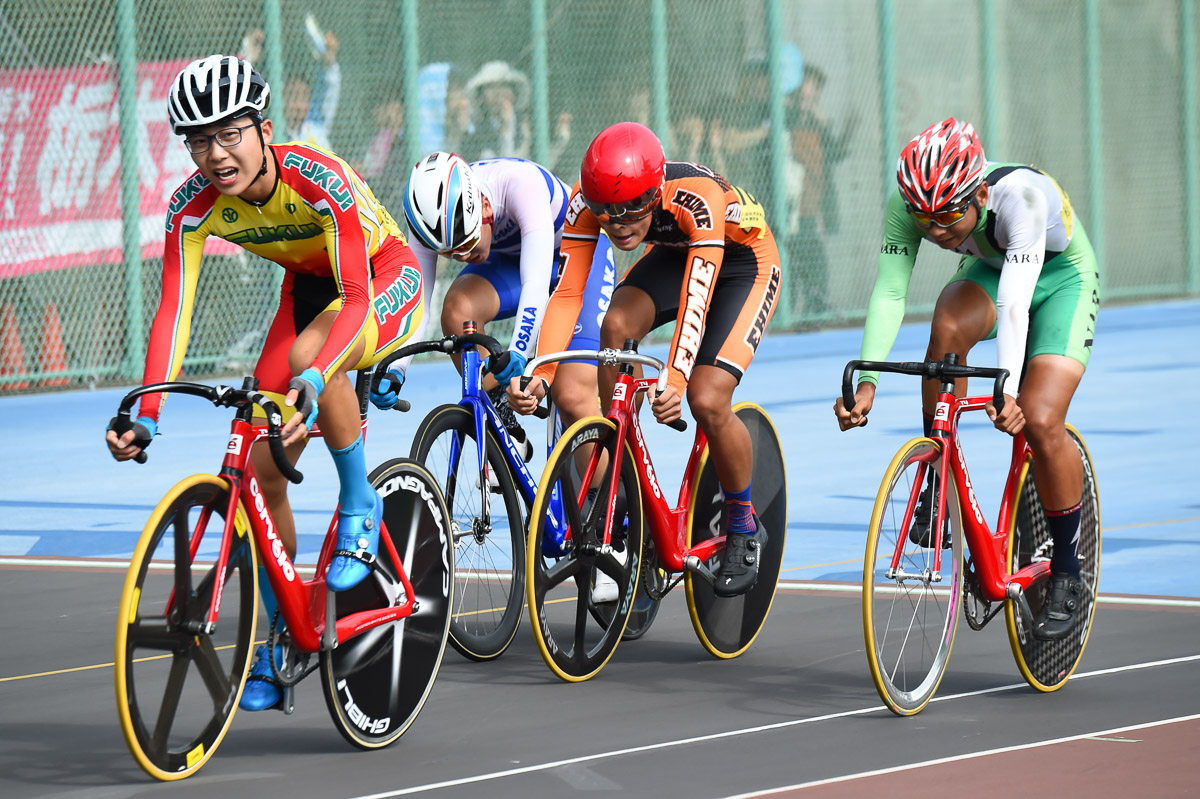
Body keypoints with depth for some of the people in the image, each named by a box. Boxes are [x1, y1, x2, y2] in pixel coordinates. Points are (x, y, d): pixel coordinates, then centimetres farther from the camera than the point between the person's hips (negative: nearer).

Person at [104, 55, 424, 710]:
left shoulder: (320, 181, -36)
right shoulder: (195, 205, -21)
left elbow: (357, 297, -41)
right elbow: (173, 310, -24)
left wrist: (313, 379, -57)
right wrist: (146, 417, -36)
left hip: (387, 279, -5)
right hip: (308, 285, 5)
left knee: (309, 355, -39)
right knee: (262, 469, -5)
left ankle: (359, 505, -14)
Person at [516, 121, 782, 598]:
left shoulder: (697, 199, -41)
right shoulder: (587, 202, -27)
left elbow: (695, 300, -47)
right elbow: (567, 293, -29)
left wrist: (675, 380, -60)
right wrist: (541, 374, -43)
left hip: (744, 261, -5)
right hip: (673, 254, 5)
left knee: (707, 401, -21)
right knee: (616, 327, -26)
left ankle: (744, 527, 3)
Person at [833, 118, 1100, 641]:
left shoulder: (1021, 196, -40)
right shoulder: (908, 202, -27)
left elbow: (1015, 302, -49)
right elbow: (889, 291, -30)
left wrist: (1007, 391, -61)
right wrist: (866, 383, -42)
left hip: (1062, 279, -4)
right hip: (986, 271, 4)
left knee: (1039, 422, -20)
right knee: (947, 328, -32)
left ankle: (1066, 573, 0)